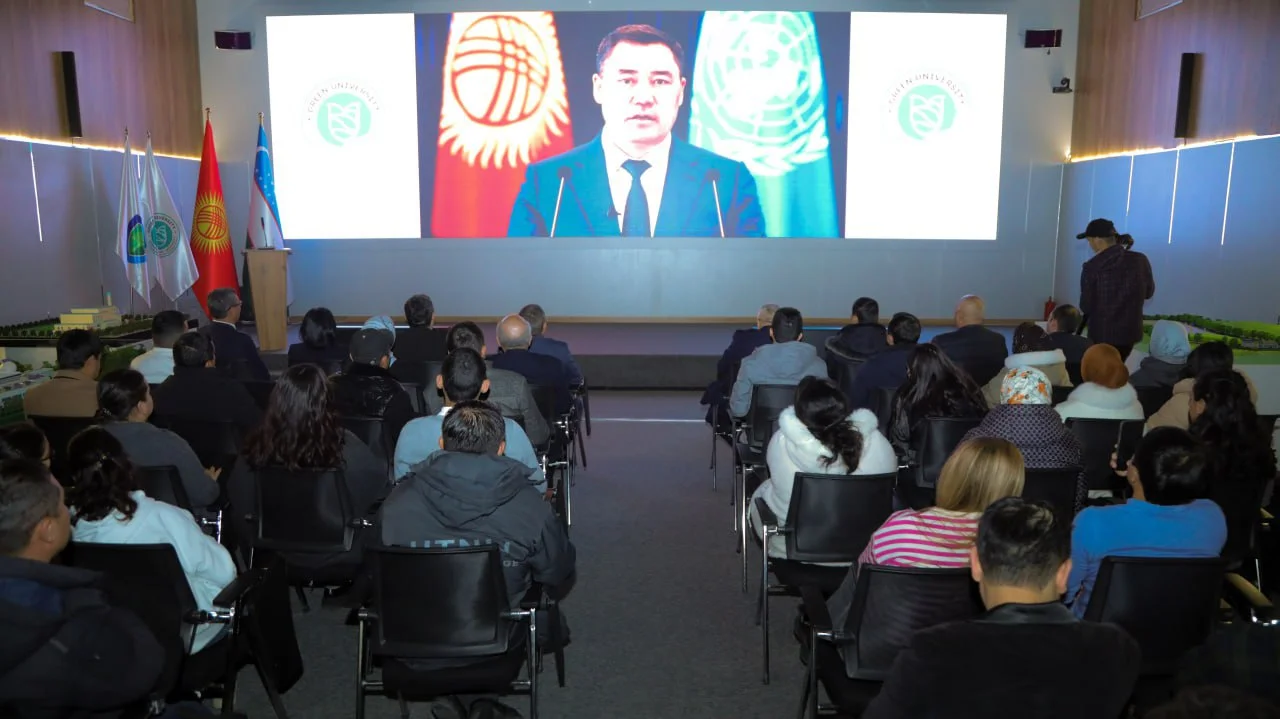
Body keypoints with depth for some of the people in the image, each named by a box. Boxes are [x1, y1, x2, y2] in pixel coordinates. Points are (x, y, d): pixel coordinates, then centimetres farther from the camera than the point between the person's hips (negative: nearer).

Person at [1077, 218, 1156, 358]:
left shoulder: (1092, 267, -16)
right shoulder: (1140, 260, -4)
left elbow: (1085, 306, -11)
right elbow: (1149, 293, 10)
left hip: (1102, 335, -4)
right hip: (1130, 331, 4)